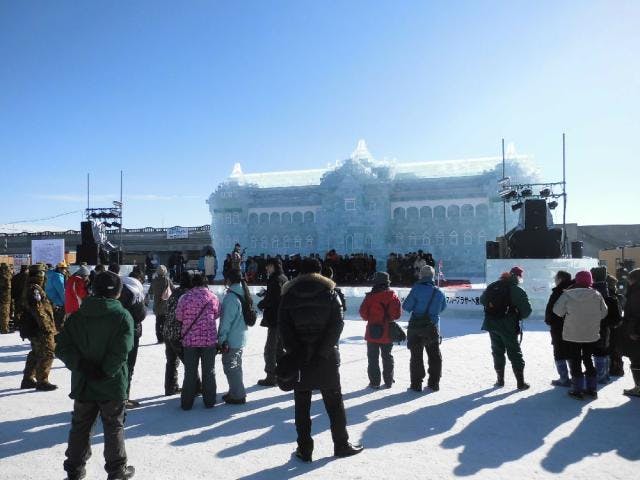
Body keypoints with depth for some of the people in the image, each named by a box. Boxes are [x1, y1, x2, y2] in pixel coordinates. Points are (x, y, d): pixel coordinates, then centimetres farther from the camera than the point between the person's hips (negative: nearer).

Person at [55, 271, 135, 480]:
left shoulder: (76, 316, 1)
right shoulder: (123, 316, -12)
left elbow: (61, 347, -7)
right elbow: (120, 352, -22)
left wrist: (81, 365, -12)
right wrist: (104, 372, -13)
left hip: (82, 384, 3)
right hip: (111, 385, -3)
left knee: (80, 426, 17)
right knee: (114, 427, 11)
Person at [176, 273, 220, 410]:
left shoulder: (185, 298, -8)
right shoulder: (213, 298, -6)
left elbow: (179, 317, 1)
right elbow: (217, 315, 5)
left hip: (190, 339, 0)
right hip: (209, 339, 0)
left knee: (190, 372, 11)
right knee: (209, 371, 11)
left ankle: (187, 403, 17)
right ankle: (209, 401, 18)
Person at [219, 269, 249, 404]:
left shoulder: (230, 297, -20)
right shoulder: (244, 295, 7)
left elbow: (226, 321, -20)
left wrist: (221, 339, -14)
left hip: (231, 340, -9)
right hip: (241, 338, 9)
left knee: (230, 367, 1)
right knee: (237, 366, 19)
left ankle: (237, 395, 6)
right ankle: (236, 392, 30)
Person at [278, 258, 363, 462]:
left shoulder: (289, 294, 3)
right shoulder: (329, 291, -1)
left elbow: (283, 326, -4)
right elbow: (337, 323, -10)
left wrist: (294, 351, -6)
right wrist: (323, 350, -11)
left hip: (299, 357, 1)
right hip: (326, 358, -1)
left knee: (302, 405, 9)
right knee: (334, 401, 12)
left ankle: (304, 449, 13)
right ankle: (341, 445, 20)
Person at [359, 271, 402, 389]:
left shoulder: (370, 296, -12)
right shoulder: (392, 295, -4)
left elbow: (363, 312, -10)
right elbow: (398, 313, -7)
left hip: (372, 332, -2)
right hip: (388, 332, 3)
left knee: (373, 358, 7)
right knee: (387, 357, 15)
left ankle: (374, 382, 8)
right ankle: (388, 381, 20)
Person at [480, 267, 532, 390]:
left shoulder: (492, 286, 5)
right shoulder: (517, 290, -11)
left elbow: (482, 300, 14)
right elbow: (527, 309, -14)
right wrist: (519, 317, 5)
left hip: (491, 324, 5)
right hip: (508, 326, -5)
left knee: (497, 351, 16)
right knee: (515, 353, 6)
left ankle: (500, 380, 21)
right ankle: (521, 382, 9)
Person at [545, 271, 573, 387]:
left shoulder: (557, 293, -17)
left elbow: (550, 310, -17)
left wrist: (549, 321, 0)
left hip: (559, 328, -7)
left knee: (560, 355, 1)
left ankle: (564, 379, 1)